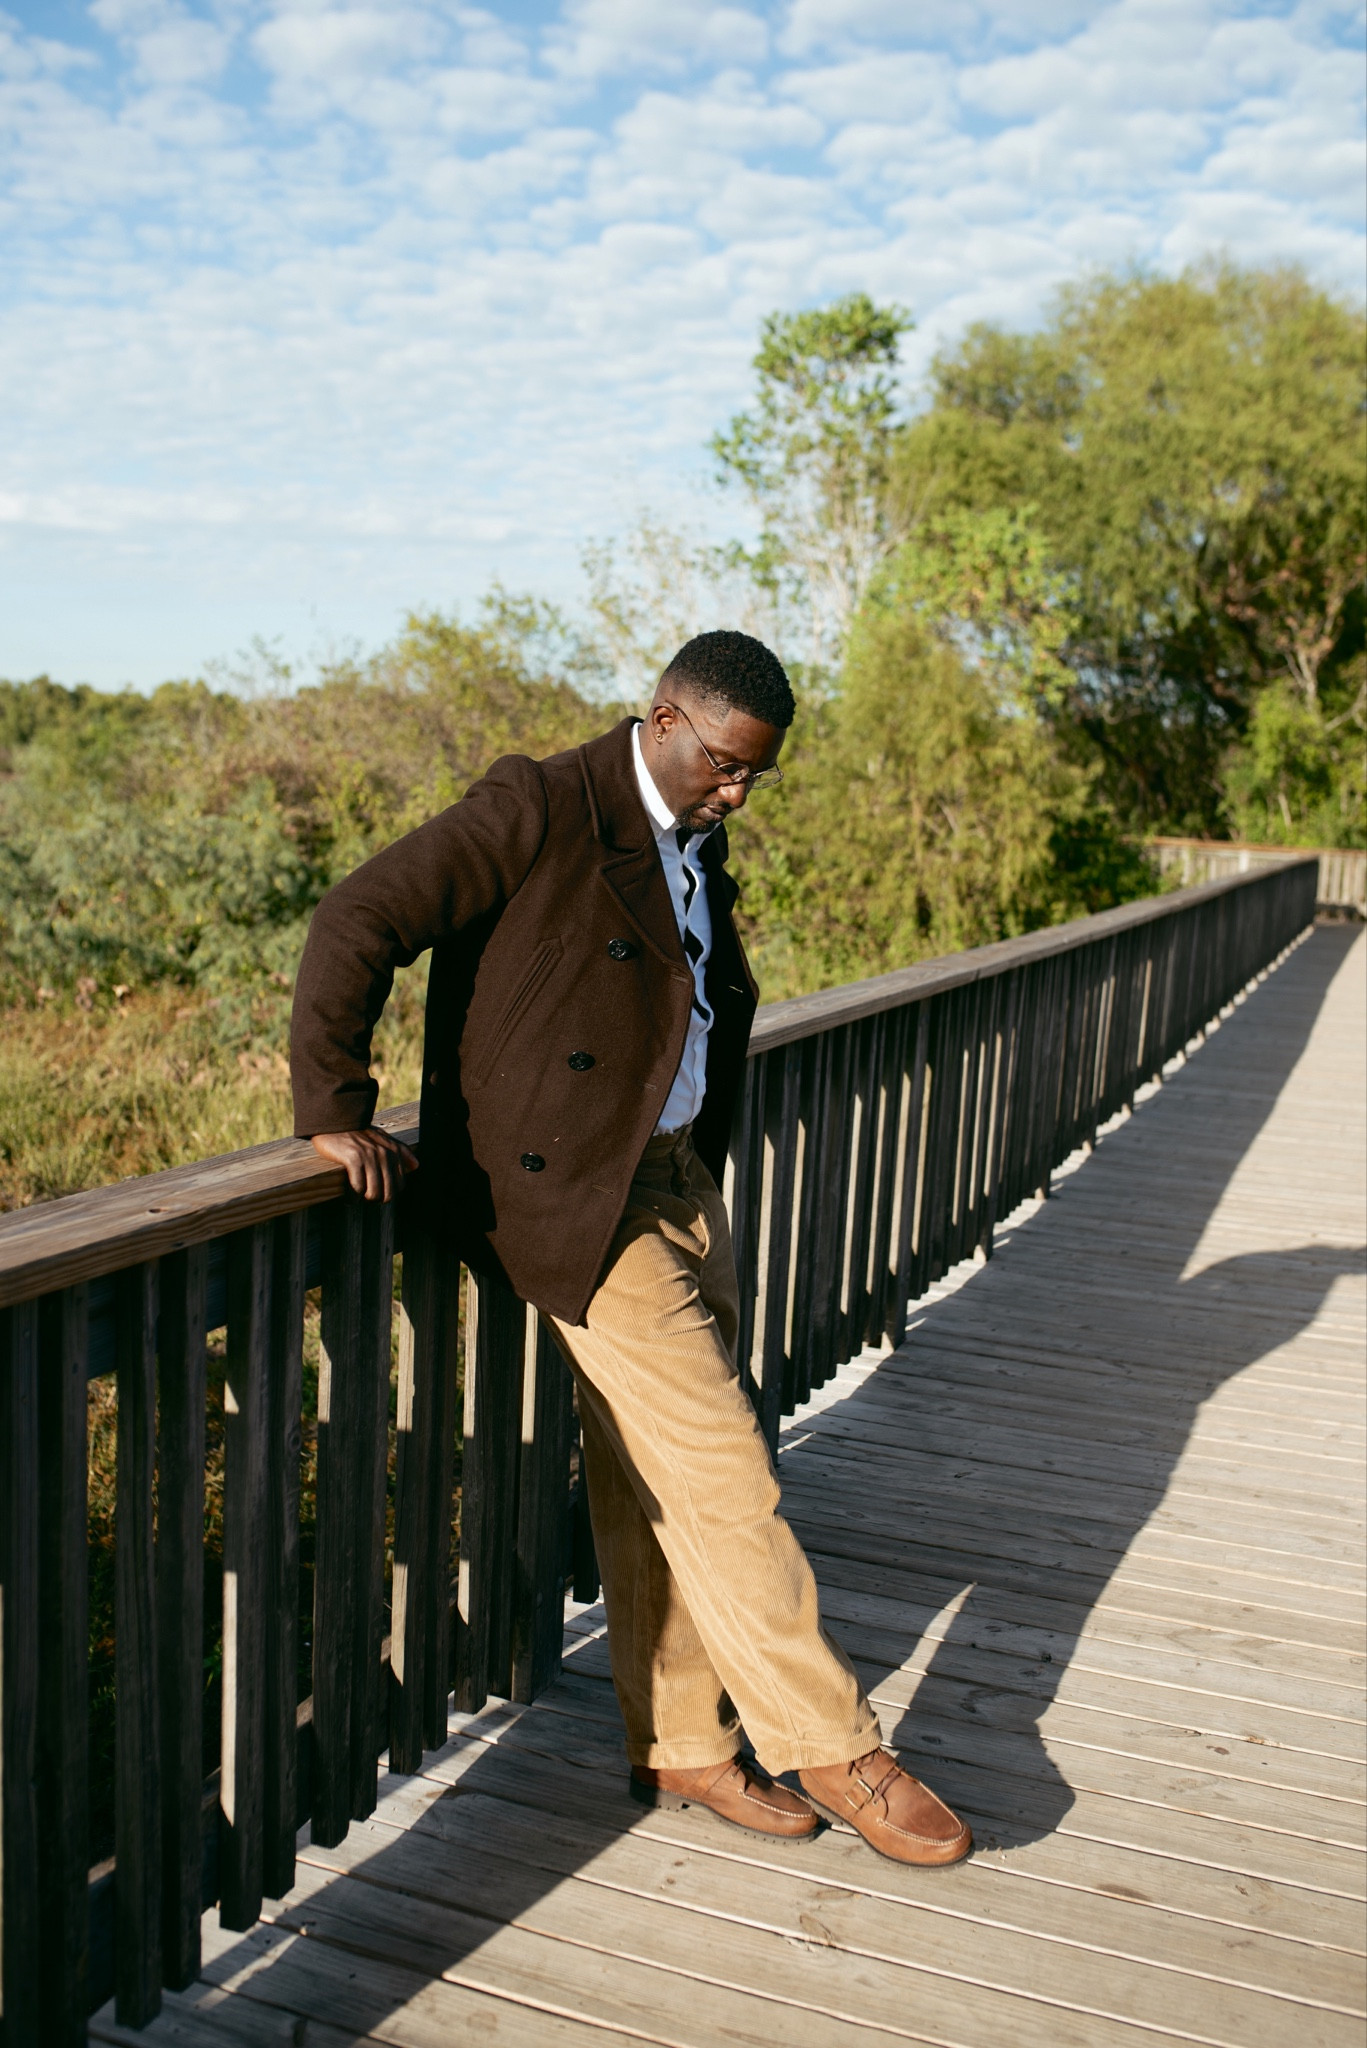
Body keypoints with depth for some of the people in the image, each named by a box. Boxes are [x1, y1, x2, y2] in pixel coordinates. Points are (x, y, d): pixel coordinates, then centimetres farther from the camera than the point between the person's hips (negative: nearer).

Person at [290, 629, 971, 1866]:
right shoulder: (540, 809, -12)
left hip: (680, 1182, 8)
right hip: (575, 1199, -8)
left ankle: (683, 1748, 28)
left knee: (655, 1488, 14)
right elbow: (359, 924, -16)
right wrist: (334, 1107, -20)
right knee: (719, 1474, -5)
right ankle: (832, 1748, 10)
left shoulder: (697, 844, 13)